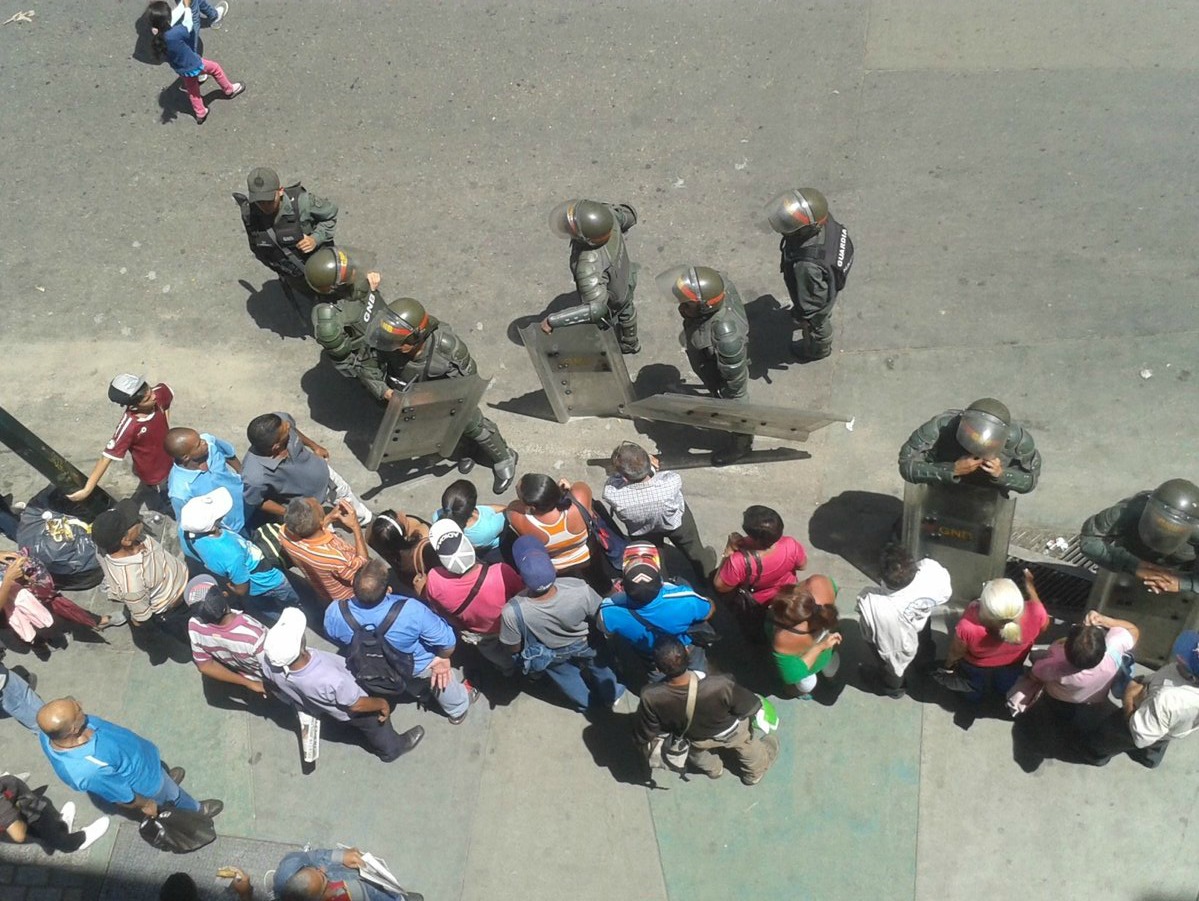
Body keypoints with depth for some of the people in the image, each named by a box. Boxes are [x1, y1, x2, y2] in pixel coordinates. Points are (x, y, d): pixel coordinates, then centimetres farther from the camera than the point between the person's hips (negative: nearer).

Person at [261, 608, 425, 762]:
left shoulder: (269, 664, -33)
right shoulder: (330, 680, -48)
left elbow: (272, 686, -7)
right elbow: (358, 704, -27)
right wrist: (382, 704, -6)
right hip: (347, 711, -5)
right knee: (375, 723, 29)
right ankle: (390, 749, 58)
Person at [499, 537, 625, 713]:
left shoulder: (512, 612, -42)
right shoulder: (581, 591, -42)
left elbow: (512, 649, -21)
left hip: (551, 656, 0)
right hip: (584, 644, 0)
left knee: (565, 675, 35)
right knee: (596, 662, 36)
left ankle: (586, 702, 63)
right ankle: (610, 694, 63)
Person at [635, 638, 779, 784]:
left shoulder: (651, 697, -40)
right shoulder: (722, 686, -45)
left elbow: (645, 735, -20)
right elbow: (749, 707, -23)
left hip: (695, 740, 1)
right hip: (730, 731, -1)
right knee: (745, 743, 36)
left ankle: (712, 769, 67)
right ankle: (755, 771, 64)